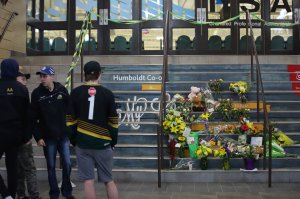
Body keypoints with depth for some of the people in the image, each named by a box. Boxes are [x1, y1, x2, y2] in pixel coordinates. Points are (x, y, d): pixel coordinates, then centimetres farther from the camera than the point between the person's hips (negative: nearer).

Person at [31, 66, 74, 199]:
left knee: (67, 164, 5)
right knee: (51, 166, 8)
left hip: (64, 135, 1)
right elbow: (33, 118, -4)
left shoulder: (62, 90, -4)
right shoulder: (37, 93, -5)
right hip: (48, 137, -1)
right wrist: (38, 137, -7)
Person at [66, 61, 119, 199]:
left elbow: (70, 120, 2)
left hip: (83, 143, 0)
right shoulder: (107, 93, -1)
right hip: (103, 143, 0)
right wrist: (113, 141, 10)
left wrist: (73, 140, 12)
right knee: (108, 180, 11)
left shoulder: (76, 93, 1)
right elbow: (113, 122, 0)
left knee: (88, 180, 4)